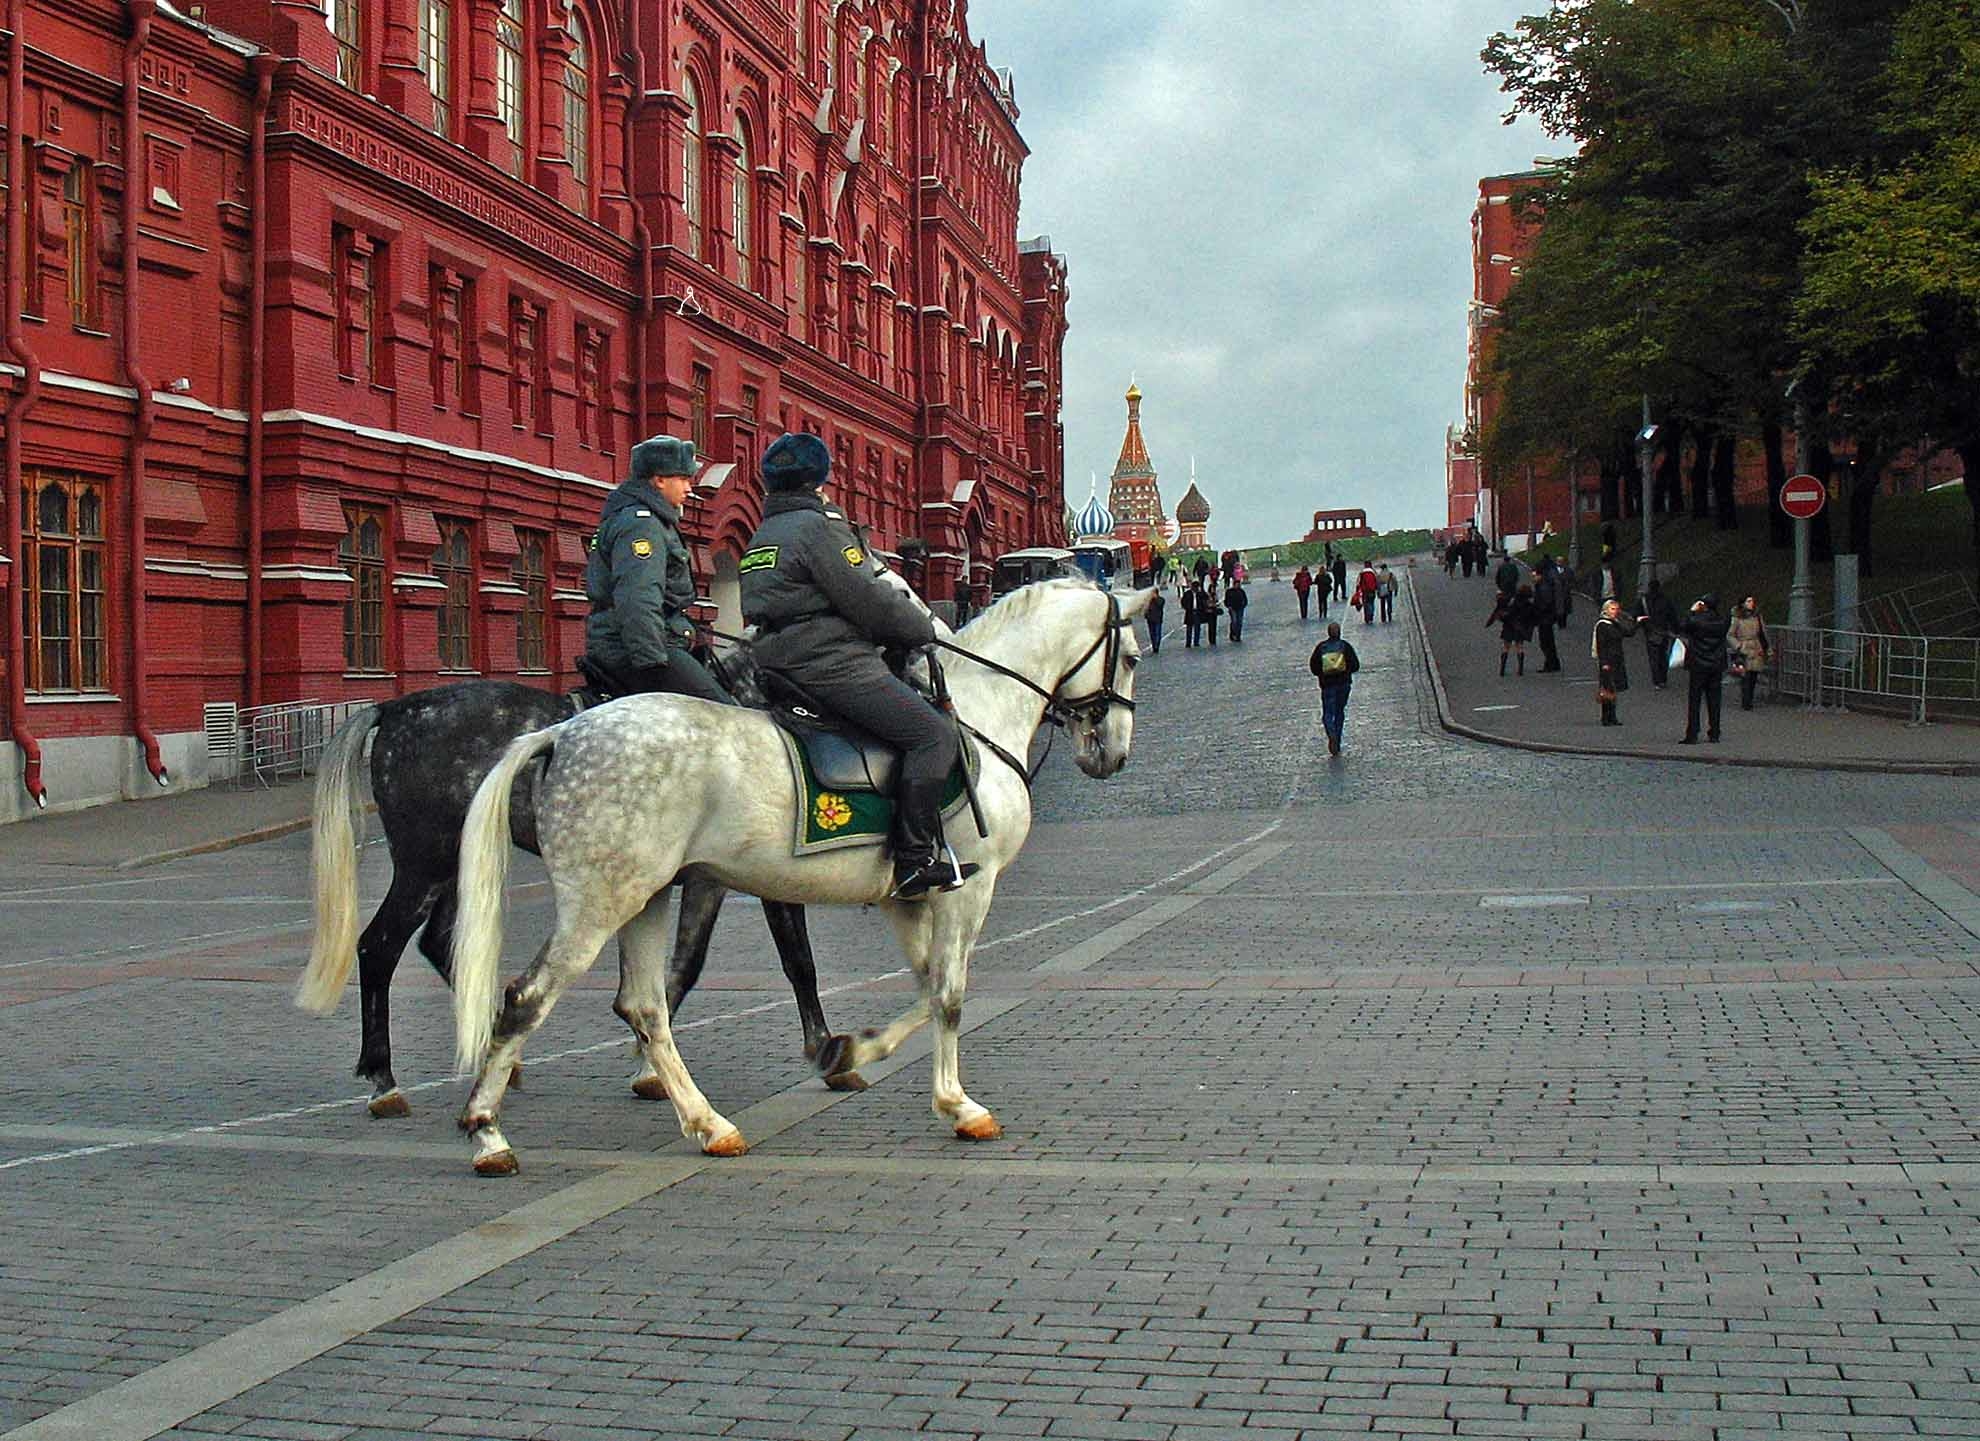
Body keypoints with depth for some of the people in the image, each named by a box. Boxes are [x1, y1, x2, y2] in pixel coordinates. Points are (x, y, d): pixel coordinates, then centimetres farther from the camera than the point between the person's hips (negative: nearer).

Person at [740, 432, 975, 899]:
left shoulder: (761, 537, 21)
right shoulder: (819, 526, -9)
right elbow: (869, 601, -13)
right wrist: (926, 629, 3)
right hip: (833, 664, -10)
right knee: (933, 733, -10)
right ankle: (914, 860, -18)